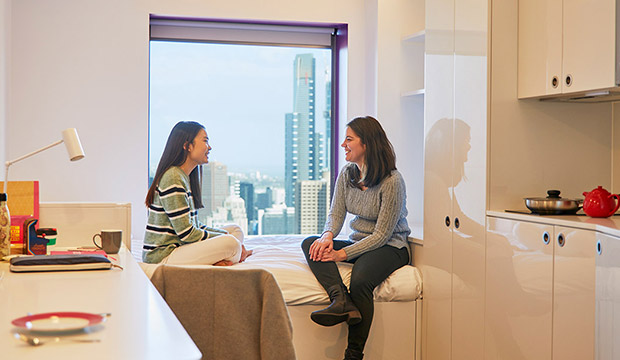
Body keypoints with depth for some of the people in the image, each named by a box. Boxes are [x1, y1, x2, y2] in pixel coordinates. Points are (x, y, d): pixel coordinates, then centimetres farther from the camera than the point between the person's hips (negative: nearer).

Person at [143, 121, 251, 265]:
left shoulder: (186, 177, 15)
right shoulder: (172, 178, -17)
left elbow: (194, 226, 17)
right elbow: (186, 234, -20)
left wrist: (225, 234, 4)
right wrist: (225, 238, -11)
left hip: (178, 247, 11)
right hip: (163, 255, -11)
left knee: (236, 230, 12)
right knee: (231, 243, -26)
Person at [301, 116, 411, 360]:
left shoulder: (392, 181, -18)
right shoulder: (347, 174, 3)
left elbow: (382, 234, -19)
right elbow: (336, 213, 3)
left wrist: (343, 254, -25)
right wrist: (328, 235, -21)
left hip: (390, 247, -7)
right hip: (359, 243, 7)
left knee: (360, 280, -35)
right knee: (310, 244, -17)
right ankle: (341, 301, -39)